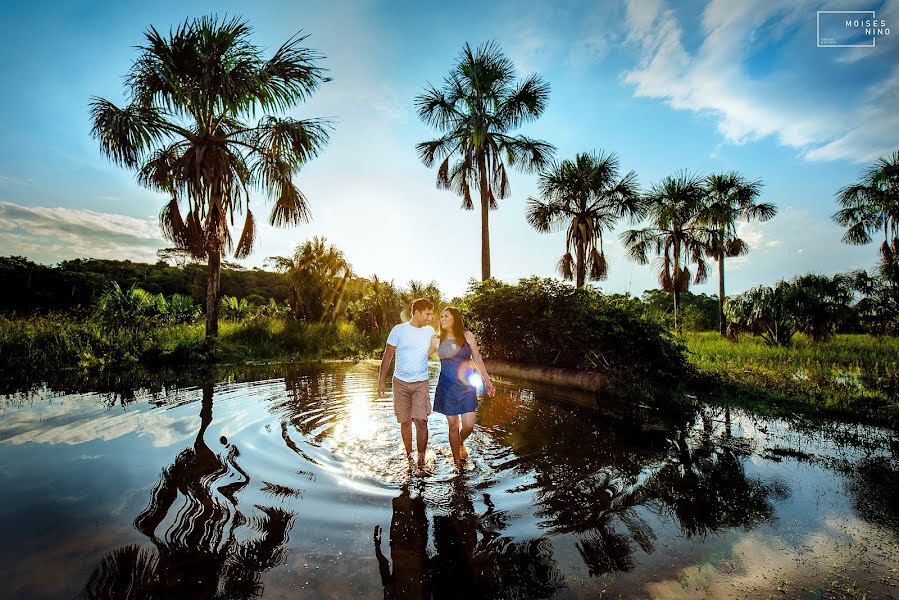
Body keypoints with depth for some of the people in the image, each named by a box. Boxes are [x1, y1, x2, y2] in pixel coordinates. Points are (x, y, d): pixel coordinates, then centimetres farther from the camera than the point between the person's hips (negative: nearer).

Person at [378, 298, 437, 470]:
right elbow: (388, 355, -2)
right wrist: (381, 380, -3)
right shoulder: (399, 330, -6)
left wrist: (438, 342, 1)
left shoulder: (429, 331, 3)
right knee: (405, 421, 9)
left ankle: (421, 458, 4)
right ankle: (408, 454, 28)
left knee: (421, 420, -10)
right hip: (400, 382, -1)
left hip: (421, 383, 1)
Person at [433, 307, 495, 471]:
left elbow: (477, 358, 3)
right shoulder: (438, 341, 2)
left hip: (467, 386, 0)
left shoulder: (467, 336, -1)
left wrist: (487, 380, 2)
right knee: (453, 425, 7)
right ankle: (457, 462, 26)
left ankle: (461, 443, 35)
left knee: (468, 425, -1)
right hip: (447, 387, 0)